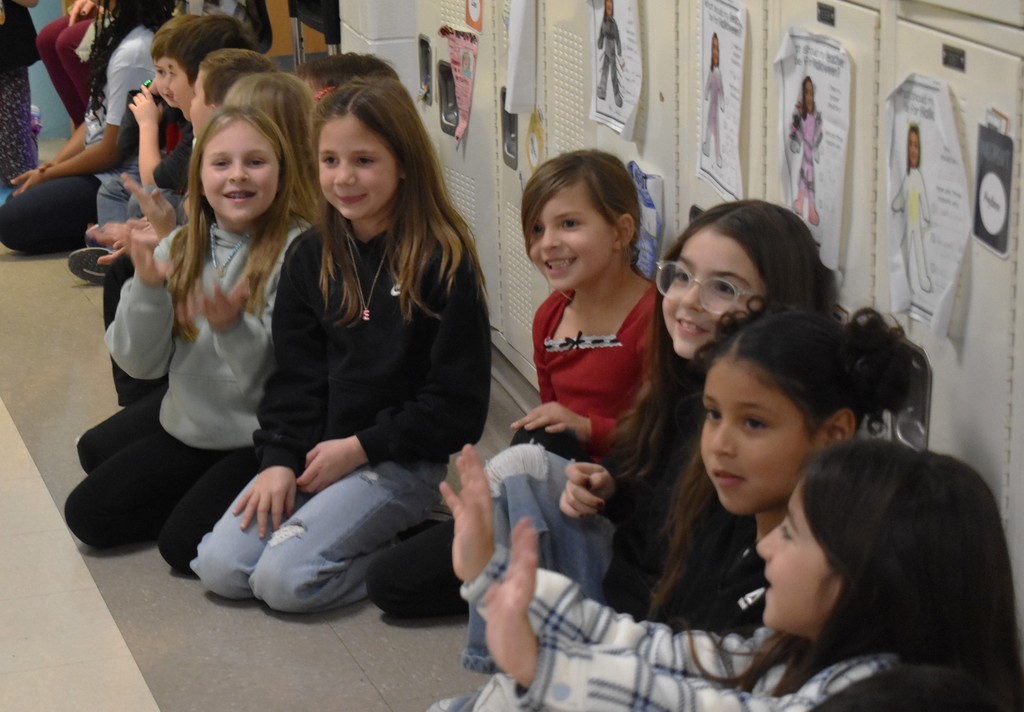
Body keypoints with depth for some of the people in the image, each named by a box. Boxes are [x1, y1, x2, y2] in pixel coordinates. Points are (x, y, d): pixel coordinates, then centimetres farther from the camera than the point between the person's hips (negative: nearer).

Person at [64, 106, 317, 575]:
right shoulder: (183, 247, -3)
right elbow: (141, 364, -6)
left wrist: (233, 328, -40)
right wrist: (148, 287, -22)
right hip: (189, 419, 7)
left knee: (185, 542, -20)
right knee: (88, 513, 18)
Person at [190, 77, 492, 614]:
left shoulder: (442, 262, -10)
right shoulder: (311, 258, 7)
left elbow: (458, 403, -10)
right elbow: (294, 374, 9)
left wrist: (360, 447, -13)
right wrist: (279, 459, -7)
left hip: (399, 462, -6)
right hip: (312, 450, 6)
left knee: (284, 579, -21)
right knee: (218, 567, -8)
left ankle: (403, 549, 2)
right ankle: (370, 529, 9)